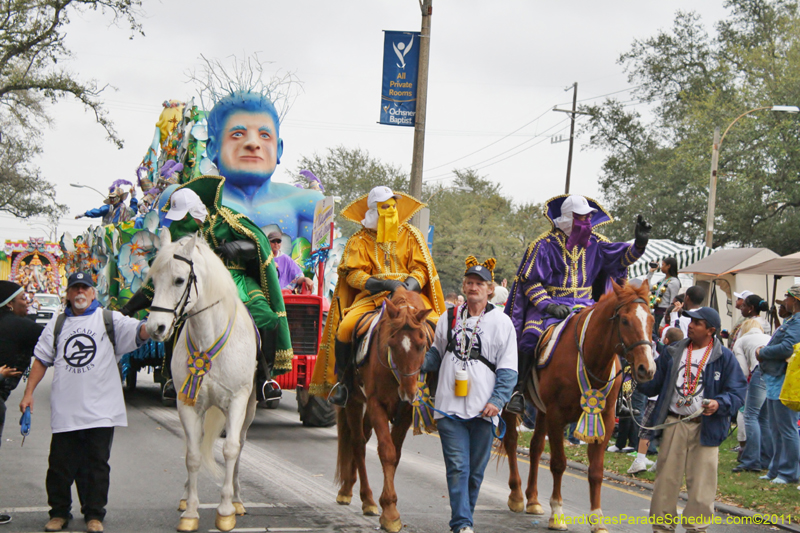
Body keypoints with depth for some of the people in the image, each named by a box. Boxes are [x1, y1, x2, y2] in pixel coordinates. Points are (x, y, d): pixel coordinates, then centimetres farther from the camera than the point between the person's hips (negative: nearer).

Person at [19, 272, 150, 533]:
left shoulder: (110, 320, 2)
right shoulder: (57, 325, 12)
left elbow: (140, 331, -12)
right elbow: (41, 360, 13)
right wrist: (28, 393, 6)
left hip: (101, 410, -2)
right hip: (65, 411, 2)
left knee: (97, 463, 4)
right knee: (61, 464, 5)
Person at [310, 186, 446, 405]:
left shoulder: (411, 235, 15)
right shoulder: (360, 241, 12)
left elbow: (421, 268, 9)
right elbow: (352, 273, 0)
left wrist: (409, 285, -14)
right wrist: (382, 284, -17)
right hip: (371, 296, 0)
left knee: (435, 325, -28)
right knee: (345, 328, -27)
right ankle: (343, 382, -7)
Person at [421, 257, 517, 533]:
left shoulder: (501, 323, 2)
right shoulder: (449, 319, 11)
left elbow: (508, 369, 0)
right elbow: (436, 353, 24)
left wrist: (497, 400, -12)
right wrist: (420, 363, 3)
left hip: (483, 409, -1)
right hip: (450, 406, 1)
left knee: (476, 470, 7)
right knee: (457, 466, -7)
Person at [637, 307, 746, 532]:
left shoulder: (724, 357, -2)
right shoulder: (673, 353, 10)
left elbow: (737, 392, -5)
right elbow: (653, 385, 10)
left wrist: (719, 404, -23)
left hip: (705, 427, -3)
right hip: (673, 424, 3)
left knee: (701, 481, 1)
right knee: (666, 478, 8)